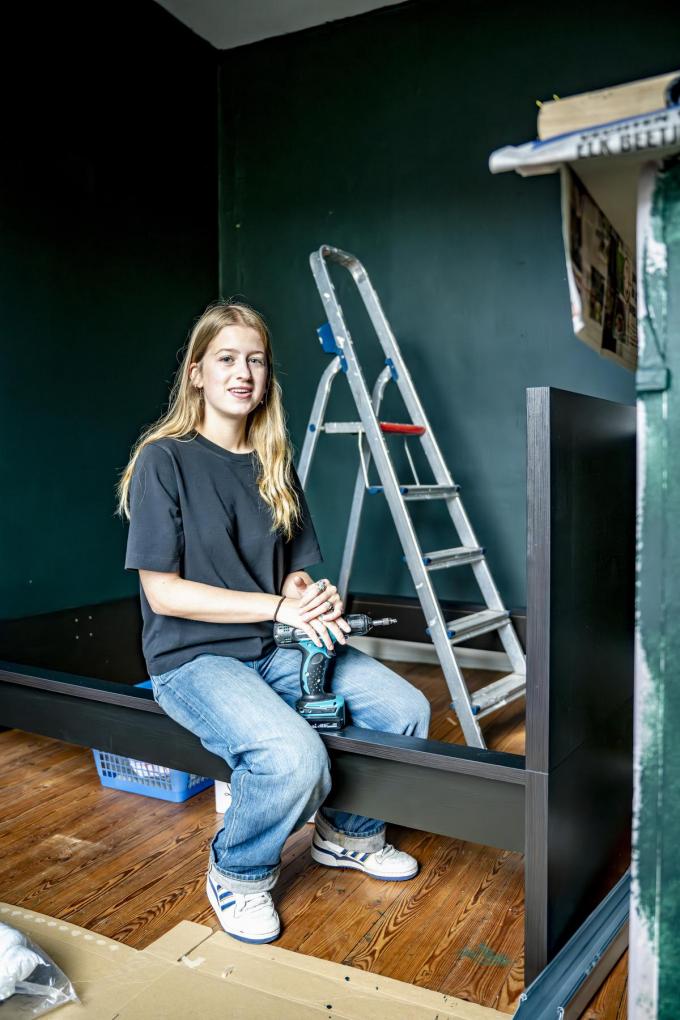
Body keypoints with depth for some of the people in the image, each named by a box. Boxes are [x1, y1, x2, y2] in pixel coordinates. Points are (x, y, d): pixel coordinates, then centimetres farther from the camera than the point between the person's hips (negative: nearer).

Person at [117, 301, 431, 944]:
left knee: (406, 709, -12)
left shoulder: (274, 463, 10)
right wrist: (279, 606, -19)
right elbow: (162, 592, -13)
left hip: (280, 649, 6)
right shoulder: (164, 459, -9)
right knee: (293, 755, -32)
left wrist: (312, 596, -13)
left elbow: (294, 571, 12)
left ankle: (348, 832, 17)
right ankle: (237, 873, 2)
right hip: (194, 658, -6)